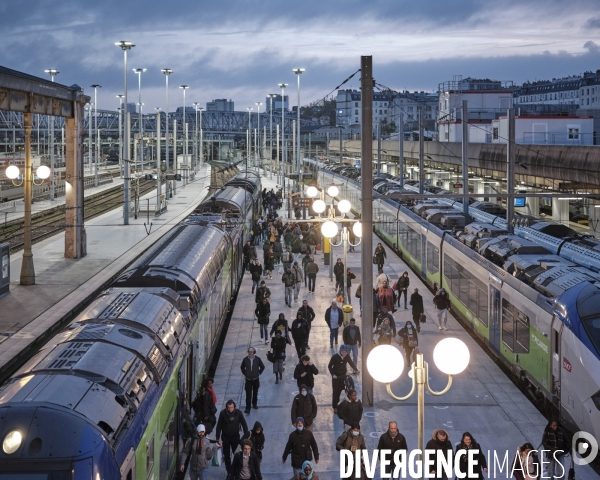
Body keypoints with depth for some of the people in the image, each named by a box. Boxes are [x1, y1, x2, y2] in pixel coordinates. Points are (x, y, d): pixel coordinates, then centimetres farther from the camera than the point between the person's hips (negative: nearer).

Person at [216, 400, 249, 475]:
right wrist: (218, 438, -3)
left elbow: (244, 425, -2)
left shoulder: (238, 413, -12)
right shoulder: (223, 413, -13)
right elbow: (219, 426, -5)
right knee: (227, 456, 6)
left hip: (236, 437, 0)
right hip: (225, 437, 0)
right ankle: (229, 472, 17)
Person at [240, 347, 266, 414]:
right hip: (248, 379, -1)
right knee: (248, 394, -5)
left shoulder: (258, 359, -11)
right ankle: (247, 408, -2)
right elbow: (242, 367, 7)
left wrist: (259, 373, 2)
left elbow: (262, 367, 5)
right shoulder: (245, 359, -11)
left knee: (255, 393, 16)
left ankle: (254, 404, 38)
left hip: (256, 379, 1)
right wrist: (244, 374, 4)